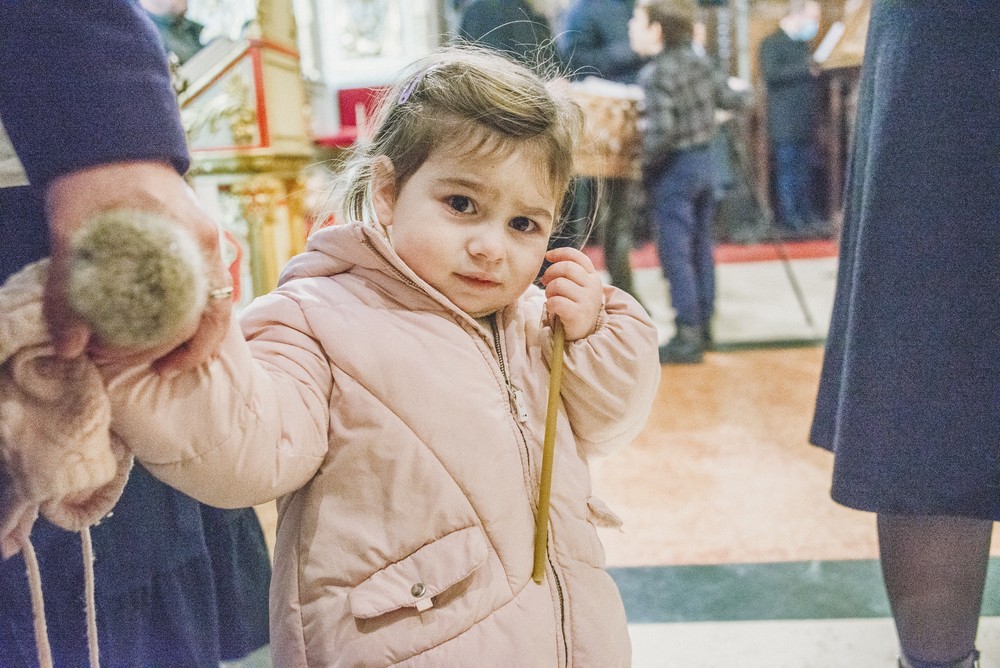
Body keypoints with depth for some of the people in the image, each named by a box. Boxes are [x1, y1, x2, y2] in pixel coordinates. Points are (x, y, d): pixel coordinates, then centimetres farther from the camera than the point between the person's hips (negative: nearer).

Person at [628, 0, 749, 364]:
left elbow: (660, 131, -27)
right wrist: (742, 91, 33)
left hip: (674, 169, -8)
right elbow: (732, 98, 12)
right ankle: (703, 322, 27)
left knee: (676, 254, -3)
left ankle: (687, 337, 1)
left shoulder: (655, 73, -18)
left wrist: (640, 161, -13)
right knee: (701, 248, 16)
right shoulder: (698, 61, 4)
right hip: (704, 160, 8)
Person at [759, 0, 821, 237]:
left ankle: (806, 216, 17)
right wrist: (804, 68, -24)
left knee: (805, 172, 10)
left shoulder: (803, 44, 20)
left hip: (805, 124, 8)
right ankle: (790, 220, 1)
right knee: (787, 172, -4)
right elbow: (769, 74, -22)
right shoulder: (772, 42, -6)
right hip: (785, 124, -8)